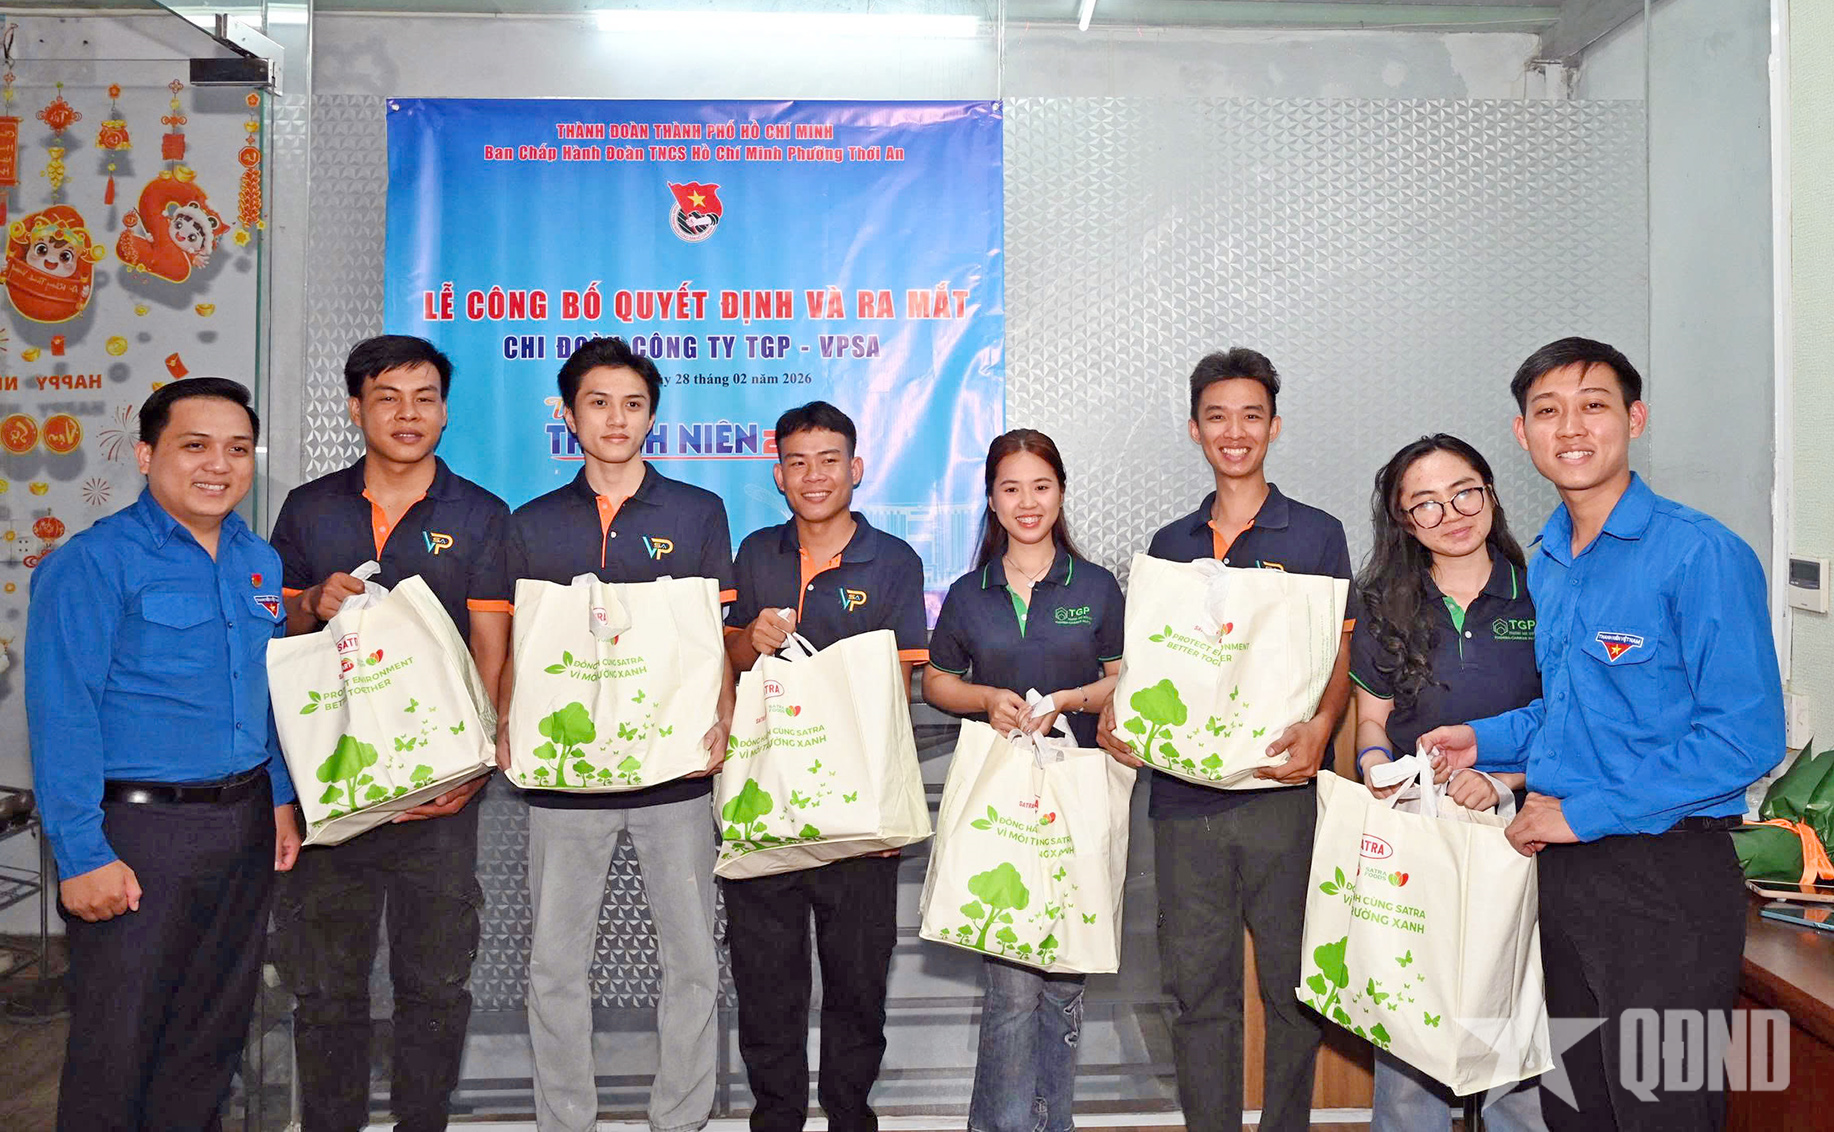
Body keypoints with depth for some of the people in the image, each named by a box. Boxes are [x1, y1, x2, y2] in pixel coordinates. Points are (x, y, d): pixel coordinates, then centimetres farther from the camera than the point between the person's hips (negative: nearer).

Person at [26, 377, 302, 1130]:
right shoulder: (92, 564, -11)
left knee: (215, 1026, 18)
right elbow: (61, 716, -15)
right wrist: (82, 855, -18)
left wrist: (281, 798, 10)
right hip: (139, 830, -6)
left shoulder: (262, 564, 9)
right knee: (118, 1039, 7)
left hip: (245, 823, 6)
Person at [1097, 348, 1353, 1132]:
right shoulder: (1169, 545, 14)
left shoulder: (1316, 535, 4)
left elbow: (1342, 655, 0)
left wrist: (1318, 728, -19)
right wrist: (1119, 718, -3)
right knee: (1197, 986, 8)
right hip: (1183, 792, 3)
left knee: (1291, 981, 7)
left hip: (1281, 792, -2)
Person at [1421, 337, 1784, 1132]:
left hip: (1665, 880, -7)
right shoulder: (1546, 566, 10)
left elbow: (1745, 736, -20)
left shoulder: (1701, 554, -14)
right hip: (1562, 871, 7)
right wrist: (1487, 740, 7)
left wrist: (1583, 811, -19)